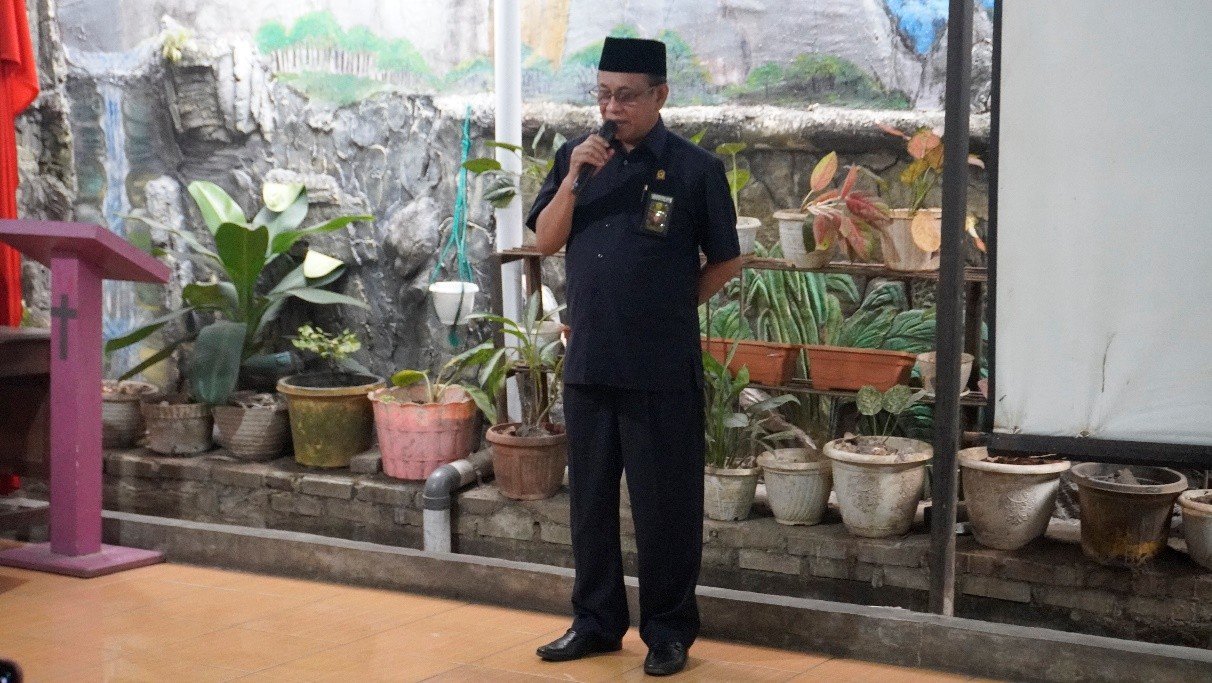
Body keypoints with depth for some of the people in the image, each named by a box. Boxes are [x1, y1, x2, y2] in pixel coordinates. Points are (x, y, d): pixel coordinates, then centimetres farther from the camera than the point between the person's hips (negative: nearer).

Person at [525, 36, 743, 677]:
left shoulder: (694, 167, -5)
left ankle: (669, 631, 16)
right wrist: (574, 177, -10)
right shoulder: (575, 155, 7)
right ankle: (597, 620, 27)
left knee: (665, 504, 3)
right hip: (588, 363, 4)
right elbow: (546, 241, 2)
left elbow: (726, 262, 2)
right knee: (590, 498, 13)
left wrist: (670, 307, 3)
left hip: (662, 371, -4)